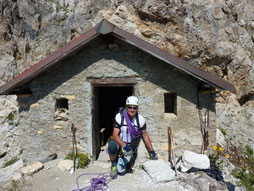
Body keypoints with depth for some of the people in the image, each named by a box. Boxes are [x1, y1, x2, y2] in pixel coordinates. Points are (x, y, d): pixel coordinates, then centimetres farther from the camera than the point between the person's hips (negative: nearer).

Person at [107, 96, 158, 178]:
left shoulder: (141, 119, -11)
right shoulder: (119, 117, -18)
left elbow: (145, 135, 1)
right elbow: (115, 135, -22)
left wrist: (152, 151, 0)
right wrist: (124, 146, -38)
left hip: (131, 146, 1)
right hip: (120, 143, -1)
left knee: (121, 171, -8)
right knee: (112, 145, -37)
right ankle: (113, 165, -6)